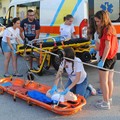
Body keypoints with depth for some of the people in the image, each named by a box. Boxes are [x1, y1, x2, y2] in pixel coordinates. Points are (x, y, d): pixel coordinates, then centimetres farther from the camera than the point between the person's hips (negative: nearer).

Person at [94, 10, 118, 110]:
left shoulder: (107, 29, -17)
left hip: (106, 57, -9)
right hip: (113, 57, 9)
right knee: (110, 80, 16)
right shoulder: (111, 27, 10)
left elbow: (107, 46, -22)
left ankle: (106, 103, 5)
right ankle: (109, 100, 26)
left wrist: (102, 61, -22)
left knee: (103, 81, -1)